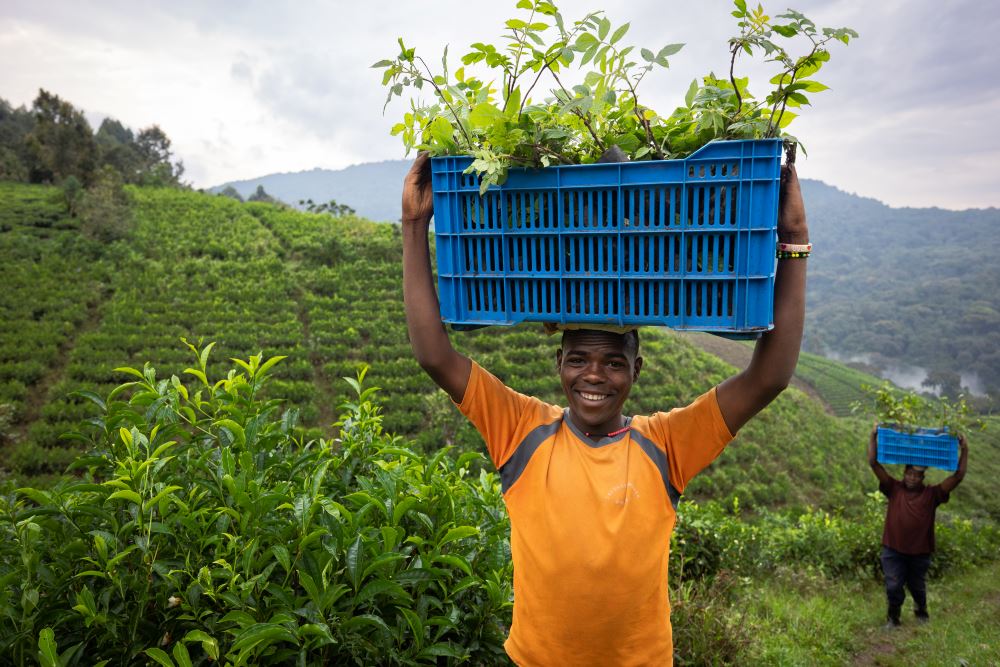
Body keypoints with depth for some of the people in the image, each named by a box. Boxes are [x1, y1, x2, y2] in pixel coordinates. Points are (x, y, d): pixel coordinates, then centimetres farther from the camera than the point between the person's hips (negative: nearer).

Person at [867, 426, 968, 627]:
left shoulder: (931, 494, -3)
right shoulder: (894, 489, -4)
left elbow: (958, 476, -8)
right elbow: (874, 464, -11)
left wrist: (964, 450, -14)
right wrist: (873, 437, -17)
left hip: (920, 552, 1)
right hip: (894, 550, -1)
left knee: (917, 587, 20)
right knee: (893, 587, -2)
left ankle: (921, 610, 50)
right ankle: (893, 616, 23)